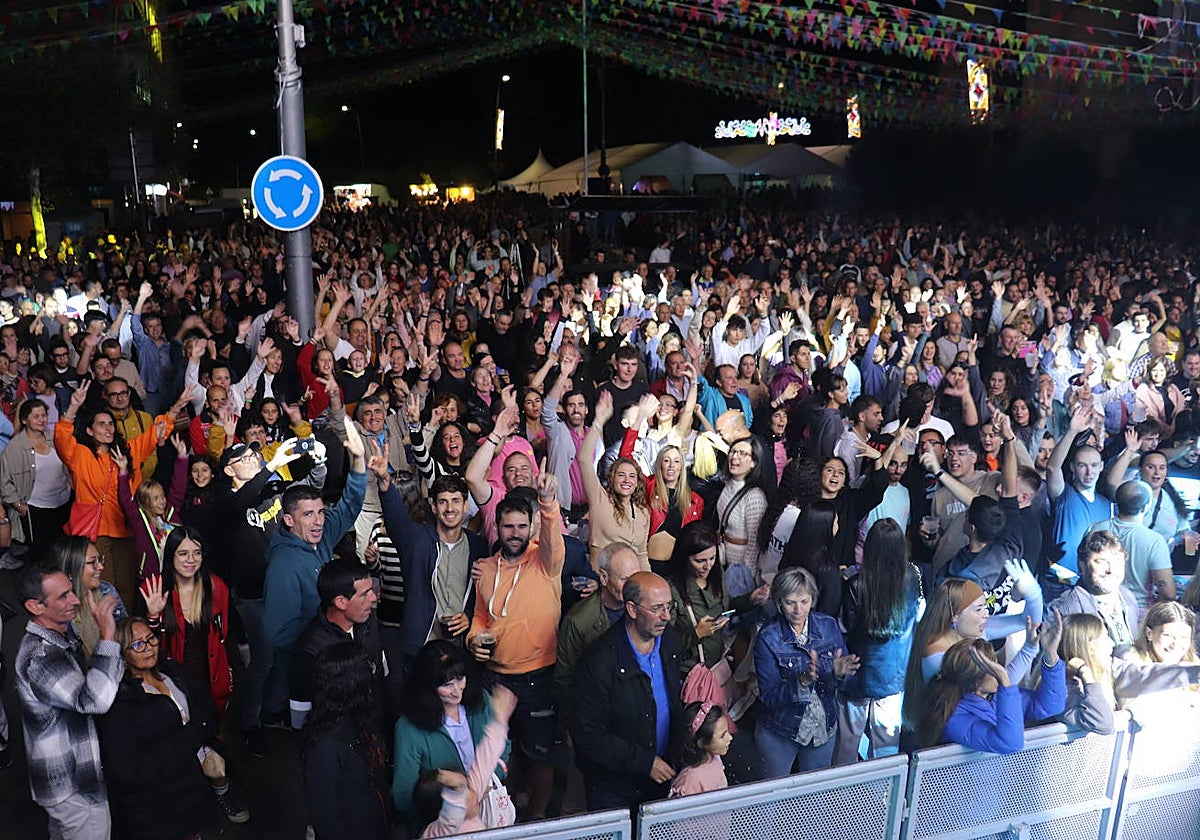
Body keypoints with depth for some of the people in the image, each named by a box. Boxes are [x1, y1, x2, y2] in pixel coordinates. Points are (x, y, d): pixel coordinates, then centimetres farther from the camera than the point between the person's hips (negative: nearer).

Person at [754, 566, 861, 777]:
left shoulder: (829, 626, -9)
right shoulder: (768, 638, -19)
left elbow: (846, 682, -2)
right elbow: (769, 696, -22)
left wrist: (839, 674, -25)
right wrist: (802, 681, -37)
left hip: (823, 727, 3)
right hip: (779, 734, -3)